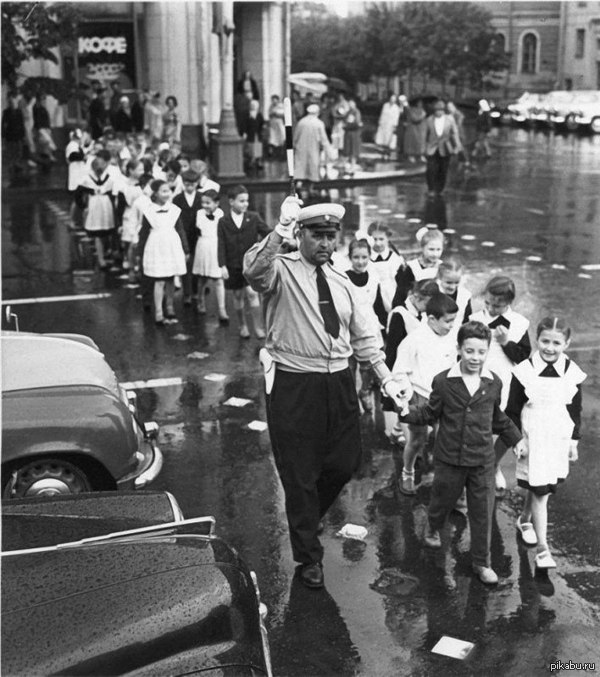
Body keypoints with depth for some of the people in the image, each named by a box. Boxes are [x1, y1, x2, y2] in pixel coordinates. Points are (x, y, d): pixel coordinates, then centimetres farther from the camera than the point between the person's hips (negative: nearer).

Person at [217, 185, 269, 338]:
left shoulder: (253, 218, 0)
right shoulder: (223, 222, -1)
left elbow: (267, 233, -3)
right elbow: (221, 245, -4)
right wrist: (222, 266, -10)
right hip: (233, 265, 1)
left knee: (252, 293, -10)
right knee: (237, 295, 10)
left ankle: (258, 327, -3)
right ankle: (243, 326, 27)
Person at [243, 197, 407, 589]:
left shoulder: (340, 281, 11)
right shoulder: (281, 271, -7)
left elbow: (363, 336, 16)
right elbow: (254, 270, -33)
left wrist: (386, 379, 12)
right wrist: (281, 229, -41)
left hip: (339, 383, 6)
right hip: (294, 385, -6)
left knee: (345, 463, 17)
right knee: (300, 474, 6)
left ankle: (307, 521, 46)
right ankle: (309, 556, 25)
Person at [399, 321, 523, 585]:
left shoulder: (494, 383, -1)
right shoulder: (443, 381, -9)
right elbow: (430, 414, -2)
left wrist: (515, 439, 18)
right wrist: (406, 412, -16)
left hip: (482, 460, 1)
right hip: (449, 458, -1)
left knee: (483, 513, 6)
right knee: (442, 500, 18)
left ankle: (482, 563, 21)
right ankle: (433, 529, 51)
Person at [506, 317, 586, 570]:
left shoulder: (572, 373, -4)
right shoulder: (525, 371, -12)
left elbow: (576, 411, 7)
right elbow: (512, 410, -4)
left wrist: (573, 441, 8)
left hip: (559, 441, 3)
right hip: (533, 441, -3)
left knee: (540, 488, 17)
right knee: (540, 491, -4)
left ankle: (525, 519, 45)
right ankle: (542, 548, 1)